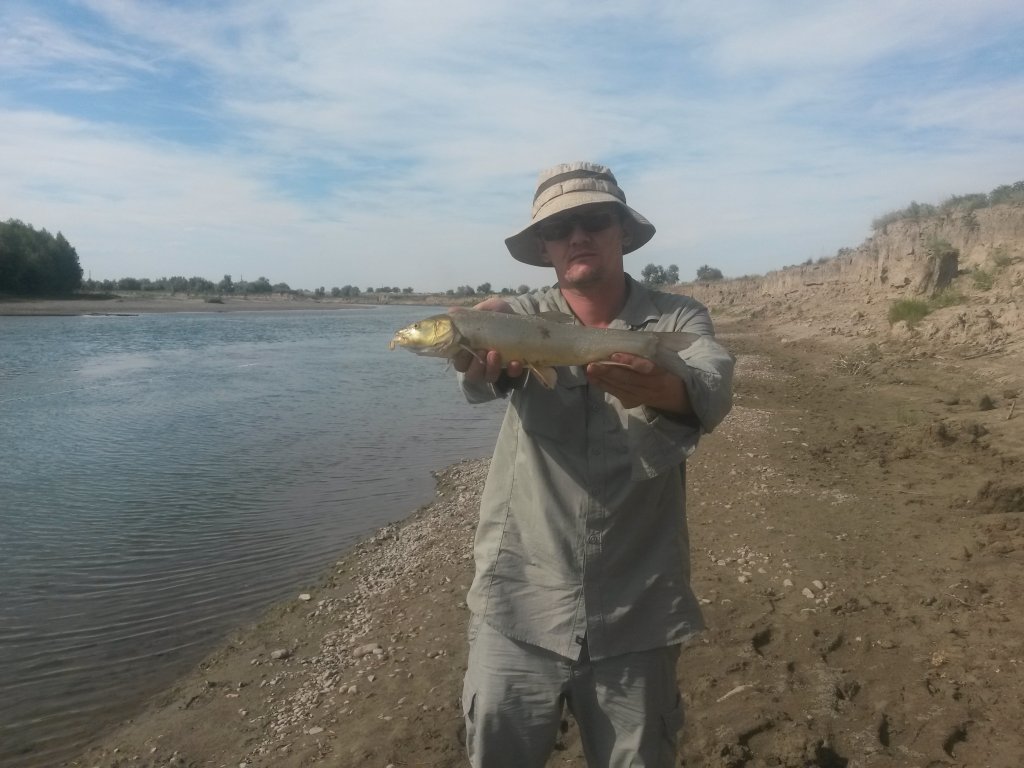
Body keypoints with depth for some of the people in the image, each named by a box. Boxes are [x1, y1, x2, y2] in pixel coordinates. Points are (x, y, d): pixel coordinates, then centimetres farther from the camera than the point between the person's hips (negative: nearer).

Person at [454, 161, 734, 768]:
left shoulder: (678, 319, -3)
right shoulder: (523, 319, 0)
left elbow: (714, 388, -24)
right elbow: (481, 372, -22)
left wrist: (664, 389, -46)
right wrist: (484, 352, -45)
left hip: (637, 617, 0)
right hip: (518, 609, 1)